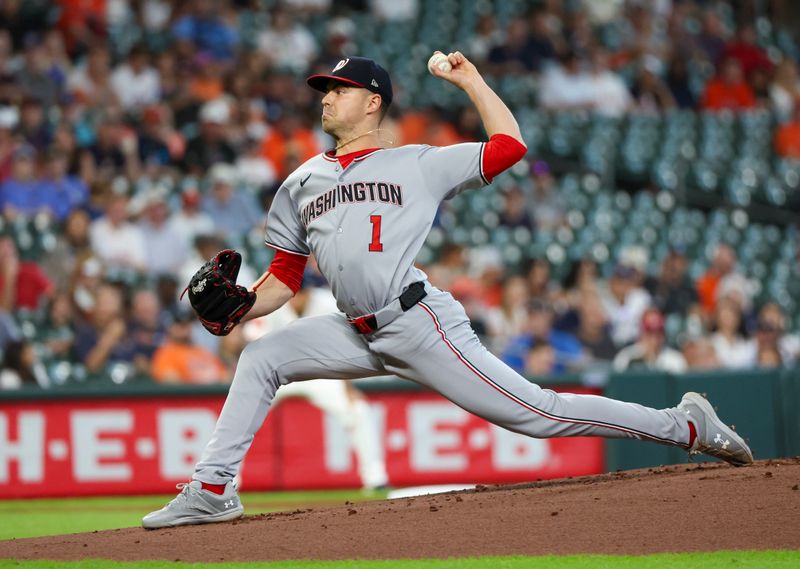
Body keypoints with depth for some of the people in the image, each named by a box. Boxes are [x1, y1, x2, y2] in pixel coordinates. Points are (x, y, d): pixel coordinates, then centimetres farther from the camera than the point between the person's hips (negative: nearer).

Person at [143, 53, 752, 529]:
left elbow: (509, 146, 1)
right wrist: (237, 309, 1)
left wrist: (471, 81, 5)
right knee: (260, 357, -4)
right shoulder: (303, 183, 18)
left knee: (530, 411, -11)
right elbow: (285, 276, 19)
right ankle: (214, 490, -2)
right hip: (358, 334, 6)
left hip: (420, 324, -6)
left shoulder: (418, 164, 4)